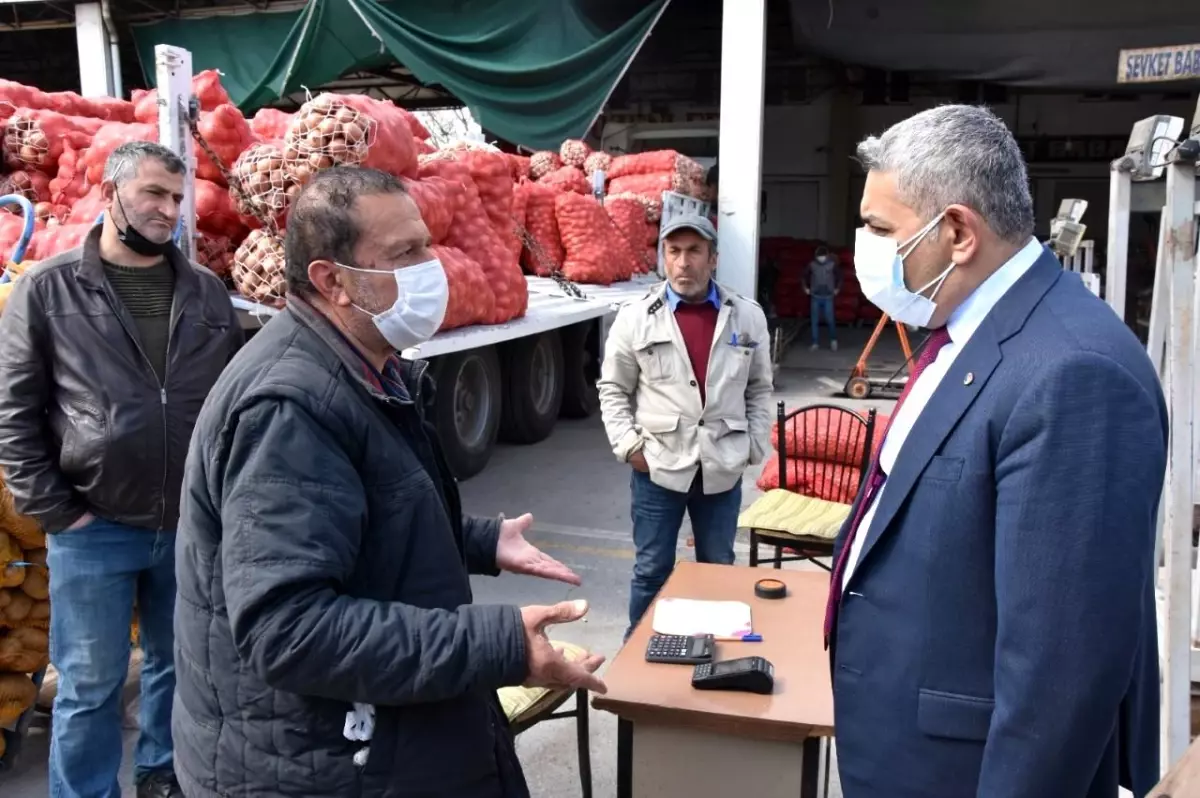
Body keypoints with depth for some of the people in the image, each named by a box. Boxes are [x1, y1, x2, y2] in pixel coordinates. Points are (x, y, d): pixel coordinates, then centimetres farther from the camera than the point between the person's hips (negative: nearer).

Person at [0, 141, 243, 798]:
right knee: (89, 686, 9)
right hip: (93, 532, -3)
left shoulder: (207, 292, 5)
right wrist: (55, 511, -7)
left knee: (181, 664, 18)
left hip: (195, 526, 3)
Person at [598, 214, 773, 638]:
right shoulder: (635, 318, -4)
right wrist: (629, 445, -7)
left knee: (719, 568, 16)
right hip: (657, 465, -2)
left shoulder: (747, 317, 1)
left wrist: (753, 447, 3)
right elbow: (613, 389, 2)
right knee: (652, 569, 10)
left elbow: (760, 389, 10)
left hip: (723, 468, 2)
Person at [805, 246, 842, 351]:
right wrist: (806, 288, 10)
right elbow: (806, 276, 14)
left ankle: (833, 340, 18)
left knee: (830, 320, -3)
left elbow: (839, 276, 9)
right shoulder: (812, 264, -4)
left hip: (828, 297, -1)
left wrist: (837, 288, 9)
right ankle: (815, 343, 13)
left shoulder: (833, 264, -6)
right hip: (815, 296, 1)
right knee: (815, 321, 3)